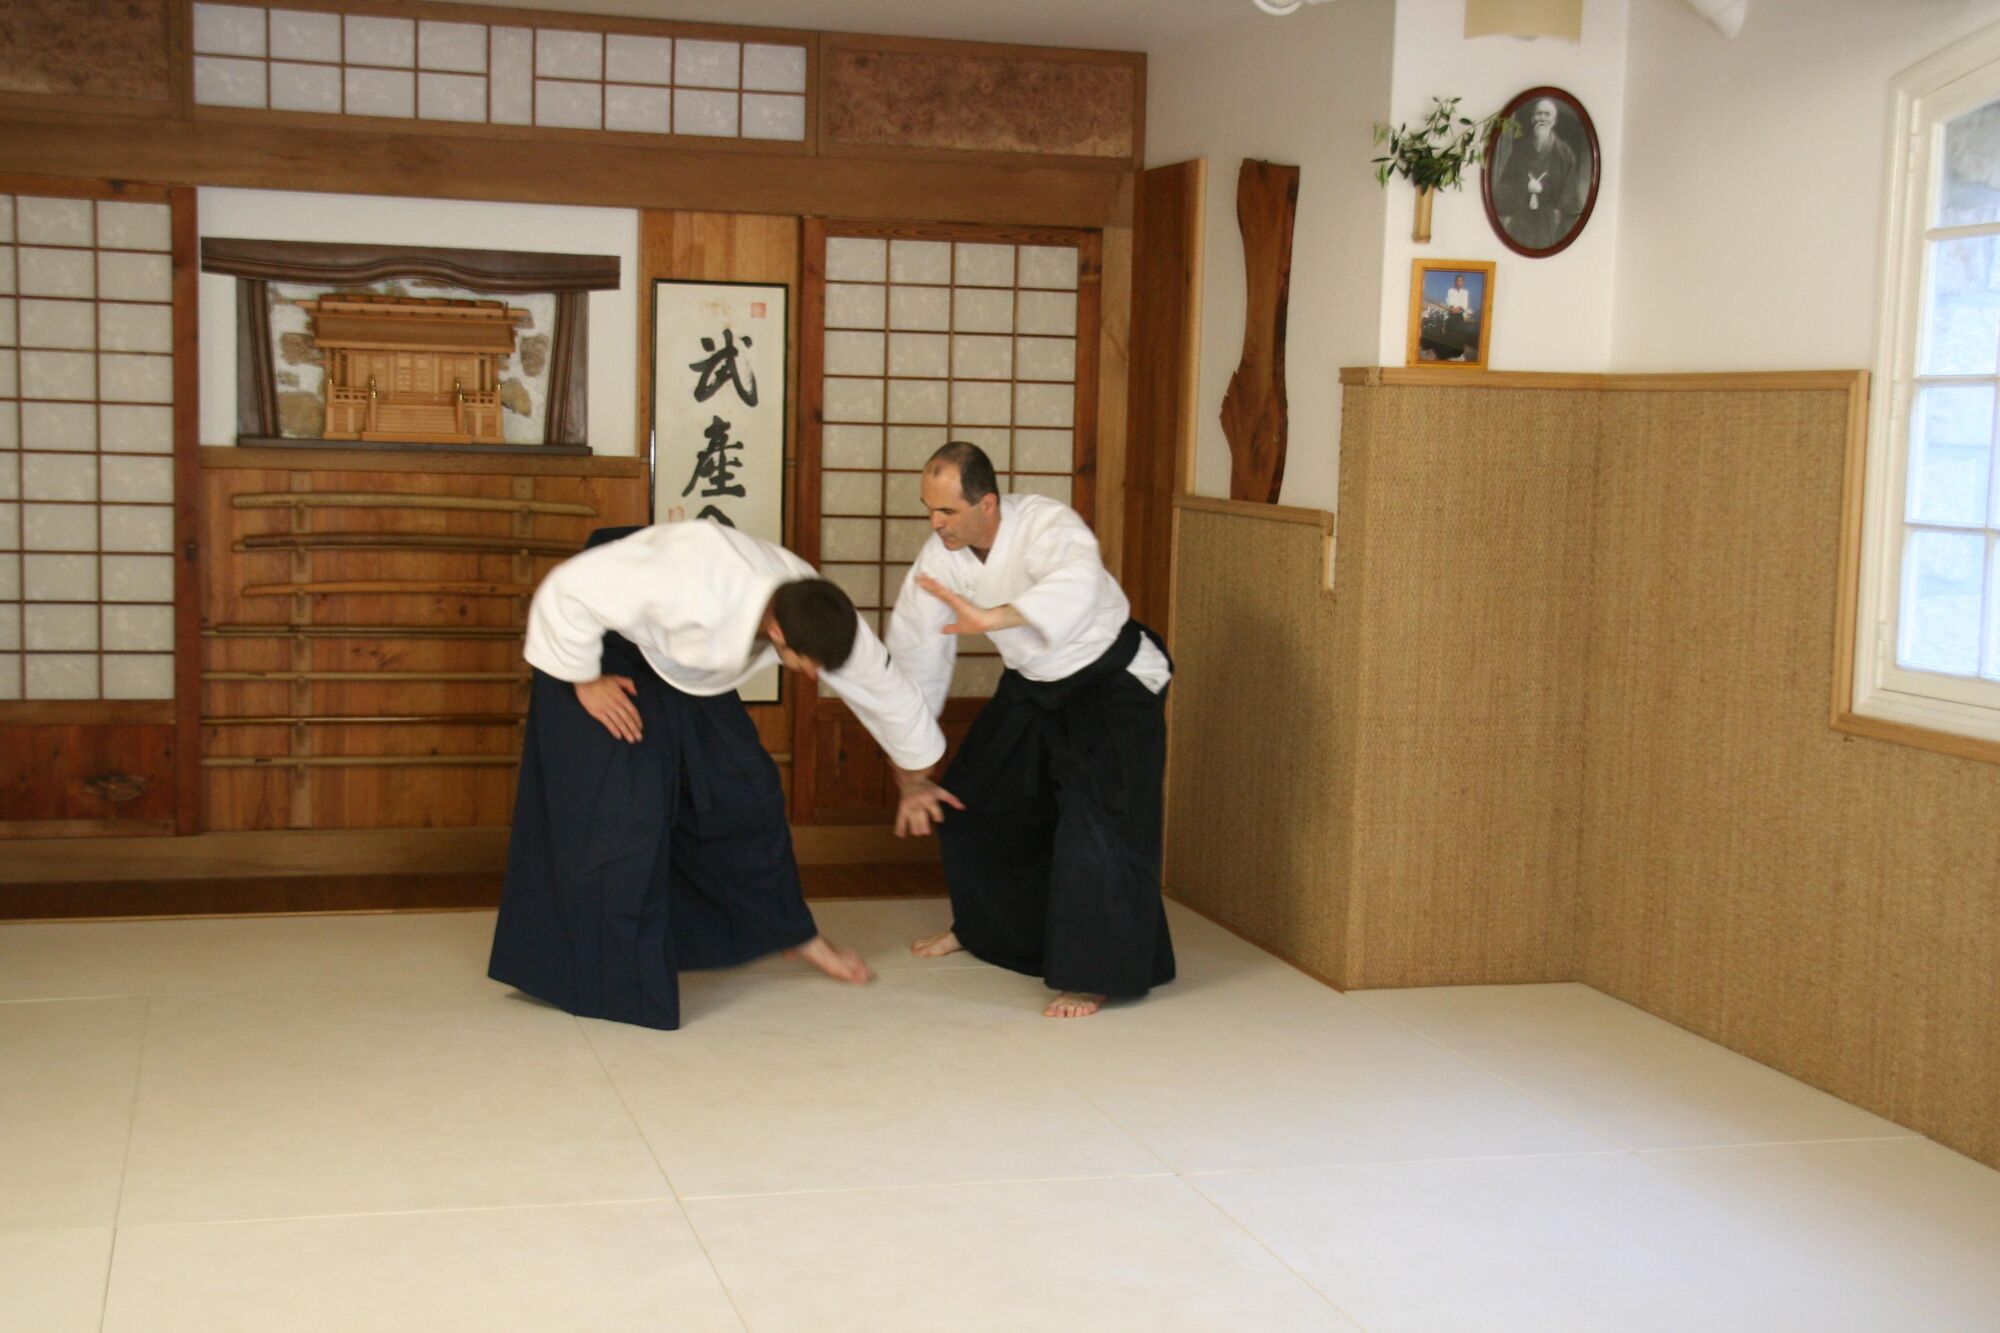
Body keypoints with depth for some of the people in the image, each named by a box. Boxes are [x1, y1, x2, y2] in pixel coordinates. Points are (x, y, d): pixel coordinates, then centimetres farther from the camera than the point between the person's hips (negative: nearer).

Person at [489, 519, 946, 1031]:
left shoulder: (819, 613, -22)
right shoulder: (695, 586, -44)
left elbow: (885, 686, -3)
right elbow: (569, 590, -36)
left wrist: (922, 774, 11)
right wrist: (584, 681, -23)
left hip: (685, 670, 7)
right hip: (601, 643, -6)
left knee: (744, 788, 8)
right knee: (615, 809, -14)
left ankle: (789, 932, 27)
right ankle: (605, 975, -2)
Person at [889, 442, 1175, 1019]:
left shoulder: (1047, 526, -32)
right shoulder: (940, 556, -14)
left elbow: (1077, 588, -56)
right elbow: (913, 662, -8)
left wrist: (990, 617, -70)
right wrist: (910, 775, -6)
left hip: (1111, 684, -7)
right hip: (1031, 687, 7)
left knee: (1096, 819, -22)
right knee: (968, 799, 13)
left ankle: (1094, 975, -9)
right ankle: (986, 927, 39)